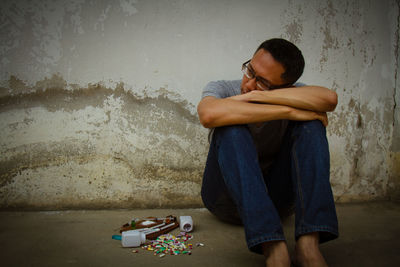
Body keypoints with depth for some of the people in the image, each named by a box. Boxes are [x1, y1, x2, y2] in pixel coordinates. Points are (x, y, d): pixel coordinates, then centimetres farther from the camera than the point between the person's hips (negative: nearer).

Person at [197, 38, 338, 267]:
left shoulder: (291, 94, -2)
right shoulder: (222, 89, -8)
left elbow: (329, 98, -27)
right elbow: (209, 115, -35)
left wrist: (254, 96, -27)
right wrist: (289, 112, -32)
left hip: (277, 196, 2)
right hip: (229, 197, -2)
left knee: (311, 124, -18)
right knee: (231, 129, -29)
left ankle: (309, 242, -32)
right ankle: (273, 247, -39)